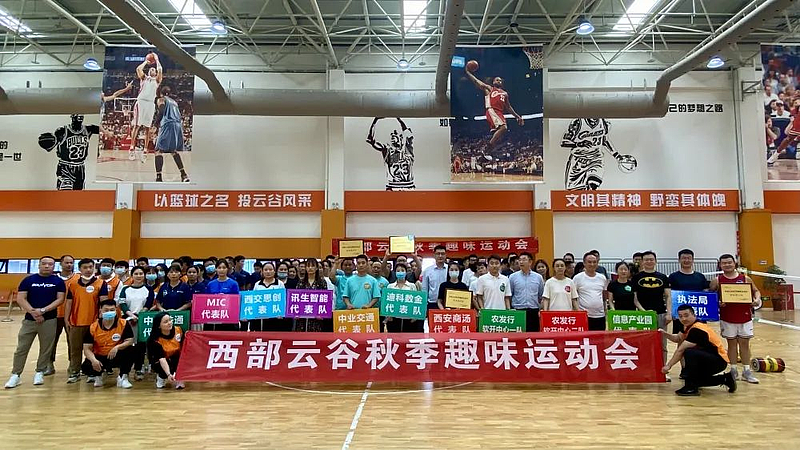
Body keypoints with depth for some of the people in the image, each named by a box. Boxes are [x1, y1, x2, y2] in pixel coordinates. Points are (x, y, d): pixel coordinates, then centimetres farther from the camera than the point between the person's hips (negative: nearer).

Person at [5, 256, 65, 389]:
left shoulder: (58, 282, 2)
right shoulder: (28, 280, 3)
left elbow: (60, 299, -5)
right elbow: (20, 299, -2)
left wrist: (43, 310, -16)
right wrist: (33, 312, -14)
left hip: (49, 320, 0)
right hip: (29, 319, 1)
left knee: (46, 349, 5)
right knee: (21, 348, 2)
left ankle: (39, 373, 19)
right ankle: (15, 375, 10)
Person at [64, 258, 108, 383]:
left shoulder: (101, 284, -2)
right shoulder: (73, 285, 8)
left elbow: (103, 302, -5)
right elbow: (69, 303, 10)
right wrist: (66, 319, 4)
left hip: (93, 322, -3)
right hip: (76, 322, 3)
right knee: (75, 349, 9)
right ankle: (74, 373, 19)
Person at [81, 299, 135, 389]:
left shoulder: (123, 324, -11)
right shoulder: (93, 328, -8)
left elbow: (130, 341, -14)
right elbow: (87, 349, -9)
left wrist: (117, 347, -32)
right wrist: (93, 360, -29)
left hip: (117, 357, -1)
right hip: (99, 357, 1)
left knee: (129, 351, -31)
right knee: (86, 367, -28)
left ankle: (122, 378, -10)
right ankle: (99, 375, 11)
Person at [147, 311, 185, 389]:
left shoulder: (178, 330, -15)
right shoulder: (154, 340, -24)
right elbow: (161, 359, -33)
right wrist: (168, 374, -46)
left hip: (177, 360, 2)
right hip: (159, 362, -2)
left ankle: (178, 379, -4)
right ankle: (161, 377, 3)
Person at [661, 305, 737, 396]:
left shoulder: (696, 330, -23)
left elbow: (681, 350, -24)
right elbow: (678, 339, 18)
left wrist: (668, 365, -20)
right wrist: (665, 334, 0)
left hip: (719, 360, -10)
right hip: (709, 359, 10)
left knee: (689, 352, -33)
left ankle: (691, 388, -22)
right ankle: (725, 379, 22)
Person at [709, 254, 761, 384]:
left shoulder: (745, 279, 2)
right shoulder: (717, 281, -1)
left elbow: (756, 291, 11)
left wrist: (757, 299, -9)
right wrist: (717, 303, -15)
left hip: (745, 317, 1)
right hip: (727, 318, -1)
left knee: (745, 343, 7)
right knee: (732, 343, 8)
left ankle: (746, 371, 15)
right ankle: (733, 371, 17)